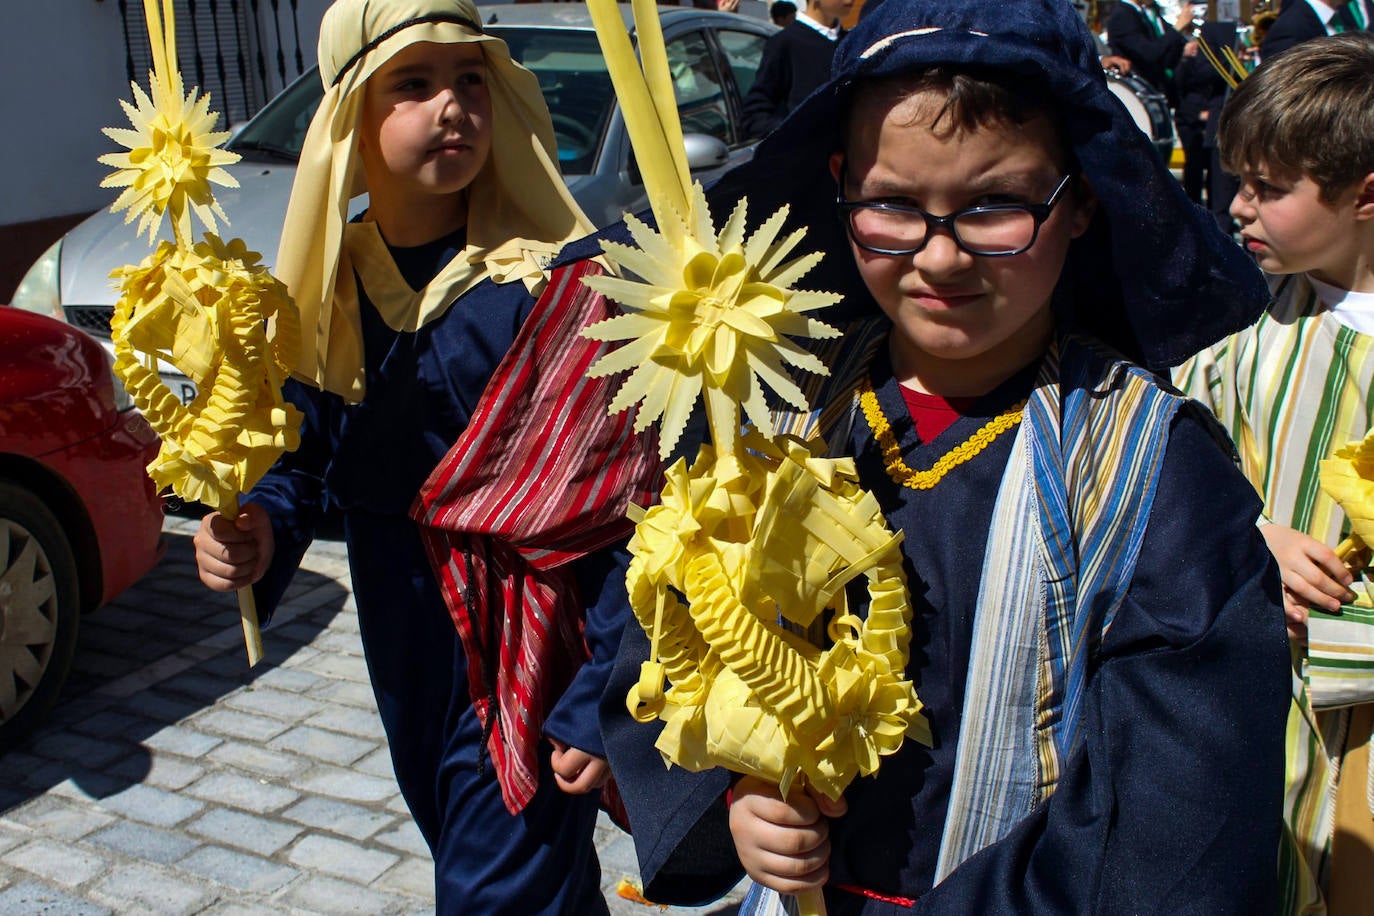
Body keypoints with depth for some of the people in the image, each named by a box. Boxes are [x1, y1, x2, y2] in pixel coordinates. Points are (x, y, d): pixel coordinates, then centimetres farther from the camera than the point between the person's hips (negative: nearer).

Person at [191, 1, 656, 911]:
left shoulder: (557, 286, -18)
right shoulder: (329, 286, -1)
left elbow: (625, 508, -19)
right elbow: (306, 451, 8)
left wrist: (603, 704, -20)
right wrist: (261, 530, -14)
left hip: (532, 660, -6)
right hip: (405, 652, 6)